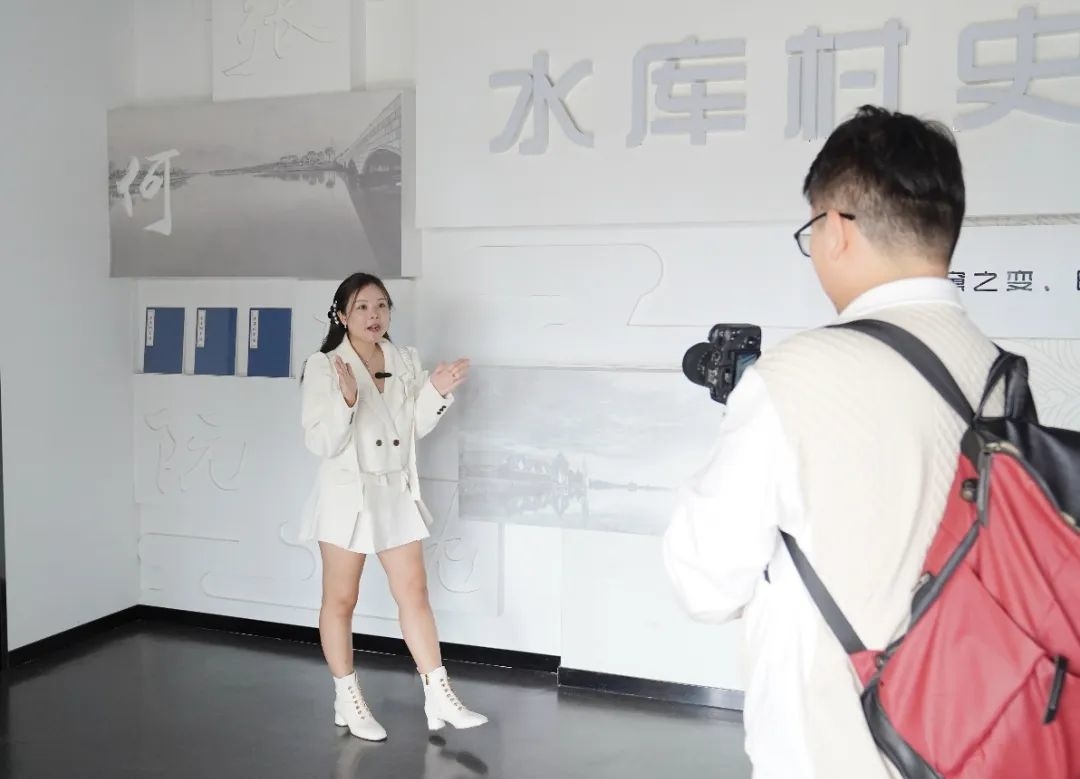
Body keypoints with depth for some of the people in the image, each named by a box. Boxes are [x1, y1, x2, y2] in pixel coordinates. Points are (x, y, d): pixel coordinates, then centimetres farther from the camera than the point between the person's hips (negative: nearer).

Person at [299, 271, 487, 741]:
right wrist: (347, 399, -31)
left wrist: (436, 392, -7)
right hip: (347, 494, -4)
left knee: (414, 594, 8)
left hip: (397, 492, 5)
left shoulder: (405, 362, 3)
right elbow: (321, 443, -16)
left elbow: (413, 430, 7)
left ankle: (439, 698, 15)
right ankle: (347, 701, 24)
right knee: (340, 600, 9)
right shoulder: (323, 367, -12)